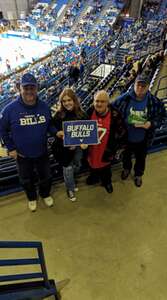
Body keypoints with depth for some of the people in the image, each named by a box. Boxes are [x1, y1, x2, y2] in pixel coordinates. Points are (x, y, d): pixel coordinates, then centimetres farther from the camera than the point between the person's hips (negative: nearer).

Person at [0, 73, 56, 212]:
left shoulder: (44, 107, -11)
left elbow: (49, 125, 4)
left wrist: (57, 132, -15)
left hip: (42, 152, 2)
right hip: (22, 155, -1)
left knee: (46, 177, 21)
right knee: (27, 180, 21)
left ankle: (46, 194, 53)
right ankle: (32, 198, 52)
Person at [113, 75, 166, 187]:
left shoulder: (155, 102, -17)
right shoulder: (124, 98, -20)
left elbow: (161, 116, -3)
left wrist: (152, 123, -21)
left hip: (143, 139, 1)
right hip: (126, 137, 0)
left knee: (141, 158, 24)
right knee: (126, 155, 26)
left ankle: (138, 174, 54)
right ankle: (126, 169, 59)